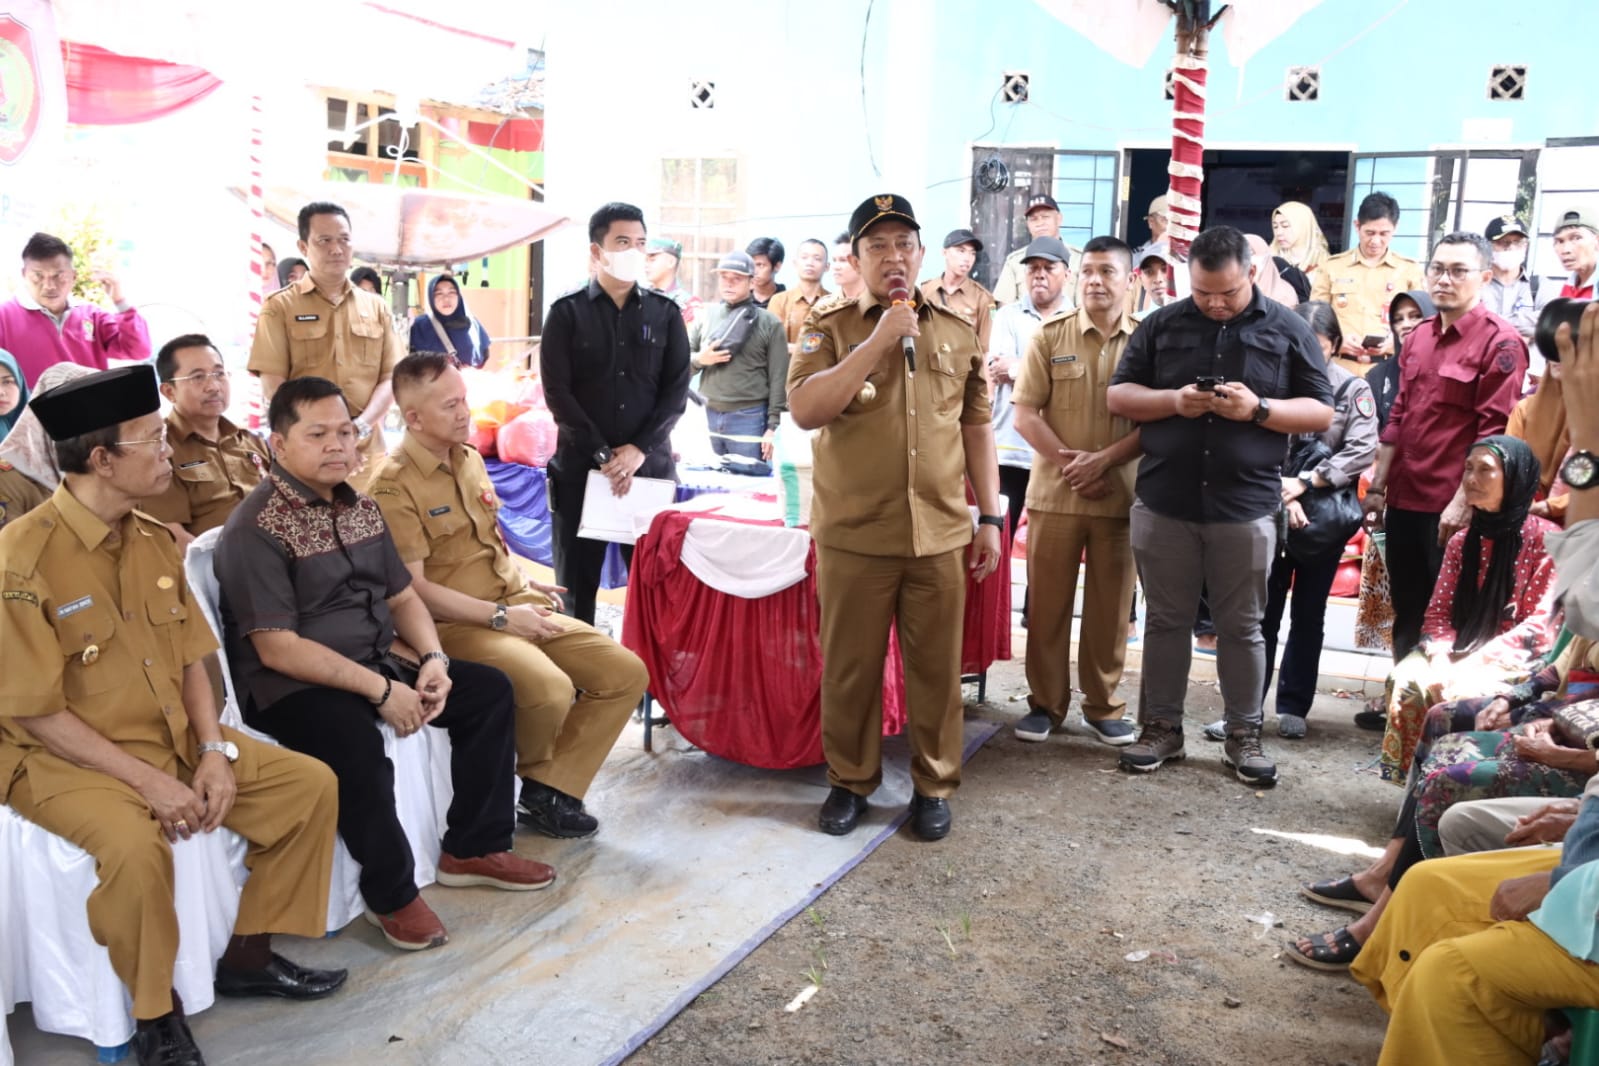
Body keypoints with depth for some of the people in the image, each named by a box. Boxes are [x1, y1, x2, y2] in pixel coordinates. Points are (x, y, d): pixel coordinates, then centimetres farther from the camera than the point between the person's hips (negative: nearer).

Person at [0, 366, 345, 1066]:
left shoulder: (156, 541, 3)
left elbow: (190, 660, 8)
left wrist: (214, 750, -7)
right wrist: (148, 781, -22)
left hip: (175, 739, 7)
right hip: (64, 759, -7)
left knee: (310, 785, -1)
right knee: (135, 843, -36)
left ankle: (248, 957, 15)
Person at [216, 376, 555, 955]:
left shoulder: (360, 507, 10)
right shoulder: (257, 528, -15)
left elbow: (402, 596, 15)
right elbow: (276, 648, -21)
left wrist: (432, 659, -5)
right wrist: (380, 690, -23)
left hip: (374, 663, 8)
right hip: (289, 687, -8)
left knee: (489, 689, 1)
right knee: (356, 741, -36)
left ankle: (473, 849, 12)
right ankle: (391, 893, -13)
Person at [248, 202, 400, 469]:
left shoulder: (376, 307, 12)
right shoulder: (280, 306, 4)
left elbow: (390, 378, 5)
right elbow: (273, 388, -3)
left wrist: (359, 428, -11)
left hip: (368, 451, 2)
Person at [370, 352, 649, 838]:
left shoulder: (469, 457, 12)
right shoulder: (394, 486, -13)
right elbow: (412, 588, -17)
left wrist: (522, 581, 7)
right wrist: (501, 616, -18)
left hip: (516, 605, 8)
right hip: (457, 624, -8)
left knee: (627, 673, -5)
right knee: (552, 690, -33)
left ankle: (548, 792, 0)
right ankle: (531, 775, 3)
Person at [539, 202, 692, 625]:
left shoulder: (665, 312, 8)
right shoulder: (567, 312, 3)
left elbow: (677, 389, 2)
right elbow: (557, 392, -4)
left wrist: (638, 449, -10)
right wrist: (603, 455, -11)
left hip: (651, 466, 1)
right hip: (581, 466, -1)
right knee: (577, 585, 5)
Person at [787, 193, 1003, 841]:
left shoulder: (958, 334, 10)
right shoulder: (830, 330, 1)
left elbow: (976, 428, 14)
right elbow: (805, 411, -15)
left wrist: (990, 517, 10)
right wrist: (880, 339, -17)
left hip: (941, 535, 2)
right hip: (853, 536, -2)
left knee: (936, 667, 9)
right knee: (850, 666, 8)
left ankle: (934, 785, 25)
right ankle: (850, 780, 26)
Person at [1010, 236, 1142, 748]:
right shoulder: (1049, 336, 2)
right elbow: (1025, 413, -2)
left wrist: (1104, 460, -14)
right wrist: (1070, 464, -12)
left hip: (1122, 495, 0)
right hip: (1054, 492, 0)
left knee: (1110, 607, 7)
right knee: (1046, 603, 5)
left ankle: (1103, 706, 20)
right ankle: (1045, 702, 17)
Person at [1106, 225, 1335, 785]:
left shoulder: (1288, 330, 3)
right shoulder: (1162, 324, 6)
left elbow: (1322, 413, 2)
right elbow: (1118, 395, 6)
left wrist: (1258, 409, -16)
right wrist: (1173, 401, -13)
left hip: (1245, 507, -1)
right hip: (1163, 503, 1)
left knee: (1242, 627, 8)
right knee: (1166, 620, 10)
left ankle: (1244, 735, 20)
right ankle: (1161, 727, 21)